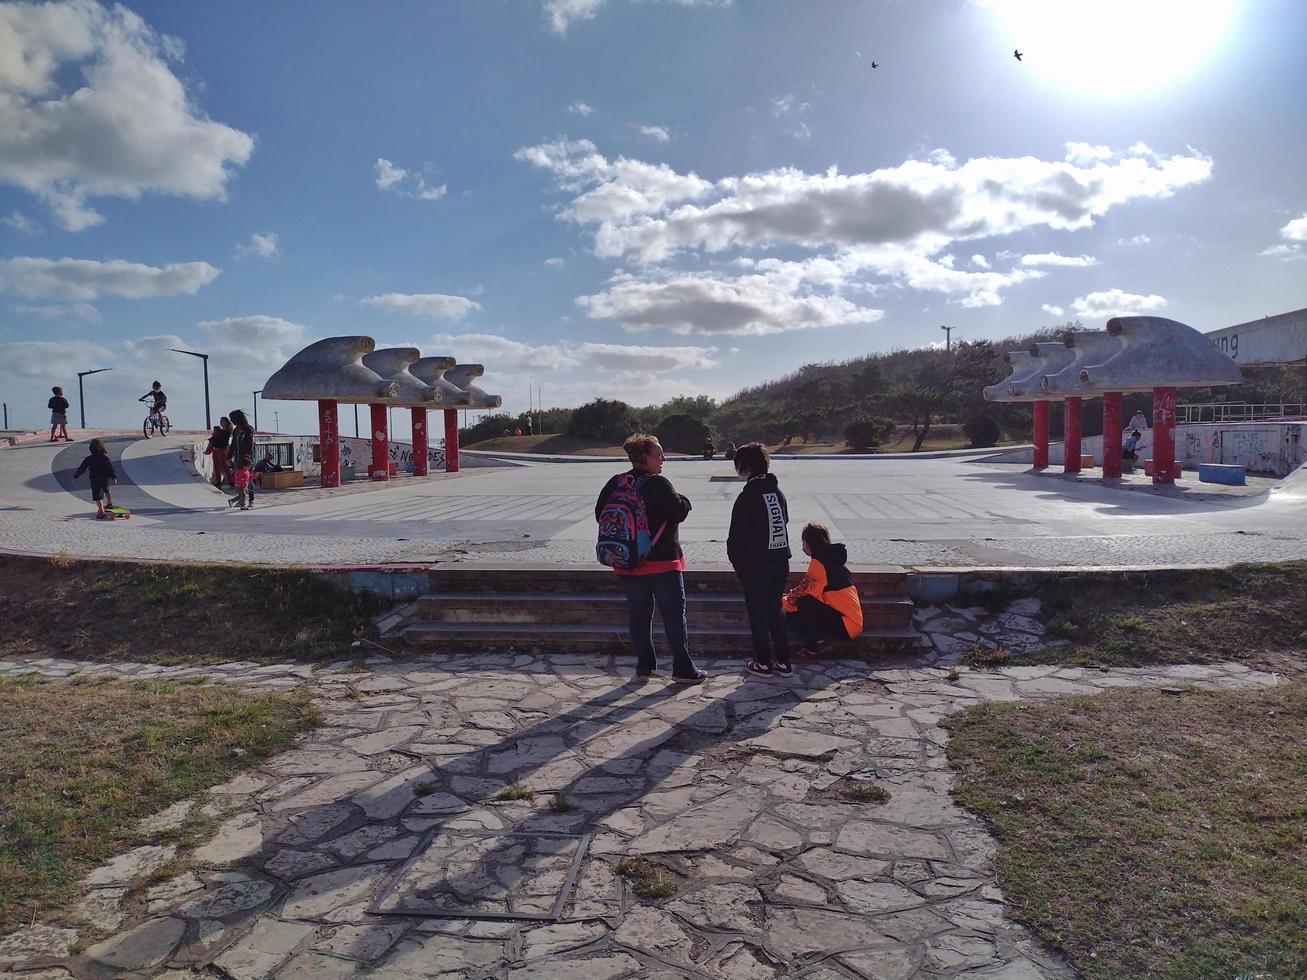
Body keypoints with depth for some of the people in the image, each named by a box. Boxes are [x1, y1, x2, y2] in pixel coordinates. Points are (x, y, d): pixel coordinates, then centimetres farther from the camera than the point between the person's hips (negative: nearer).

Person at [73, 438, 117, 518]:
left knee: (98, 497, -3)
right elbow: (111, 469, 0)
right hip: (105, 479, 3)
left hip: (95, 481, -3)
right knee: (107, 490, 32)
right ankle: (110, 503, 44)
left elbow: (82, 469, -3)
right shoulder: (105, 458, -5)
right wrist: (114, 477, 11)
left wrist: (75, 476, 10)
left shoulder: (89, 459, -9)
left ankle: (101, 511, -11)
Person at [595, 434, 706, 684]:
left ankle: (644, 666, 18)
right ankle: (683, 669, 6)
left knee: (639, 615, 13)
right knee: (674, 614, 3)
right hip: (662, 560, -5)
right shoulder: (659, 484, -15)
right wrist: (683, 500, 5)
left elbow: (600, 514, 6)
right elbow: (680, 511, -15)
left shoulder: (615, 484, 2)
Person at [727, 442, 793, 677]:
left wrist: (737, 562, 0)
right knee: (775, 613, 15)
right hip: (780, 562, 6)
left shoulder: (747, 497, -16)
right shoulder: (777, 491, 4)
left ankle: (763, 662, 14)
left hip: (755, 567, -6)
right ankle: (783, 662, 18)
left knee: (758, 615, 7)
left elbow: (736, 537, -13)